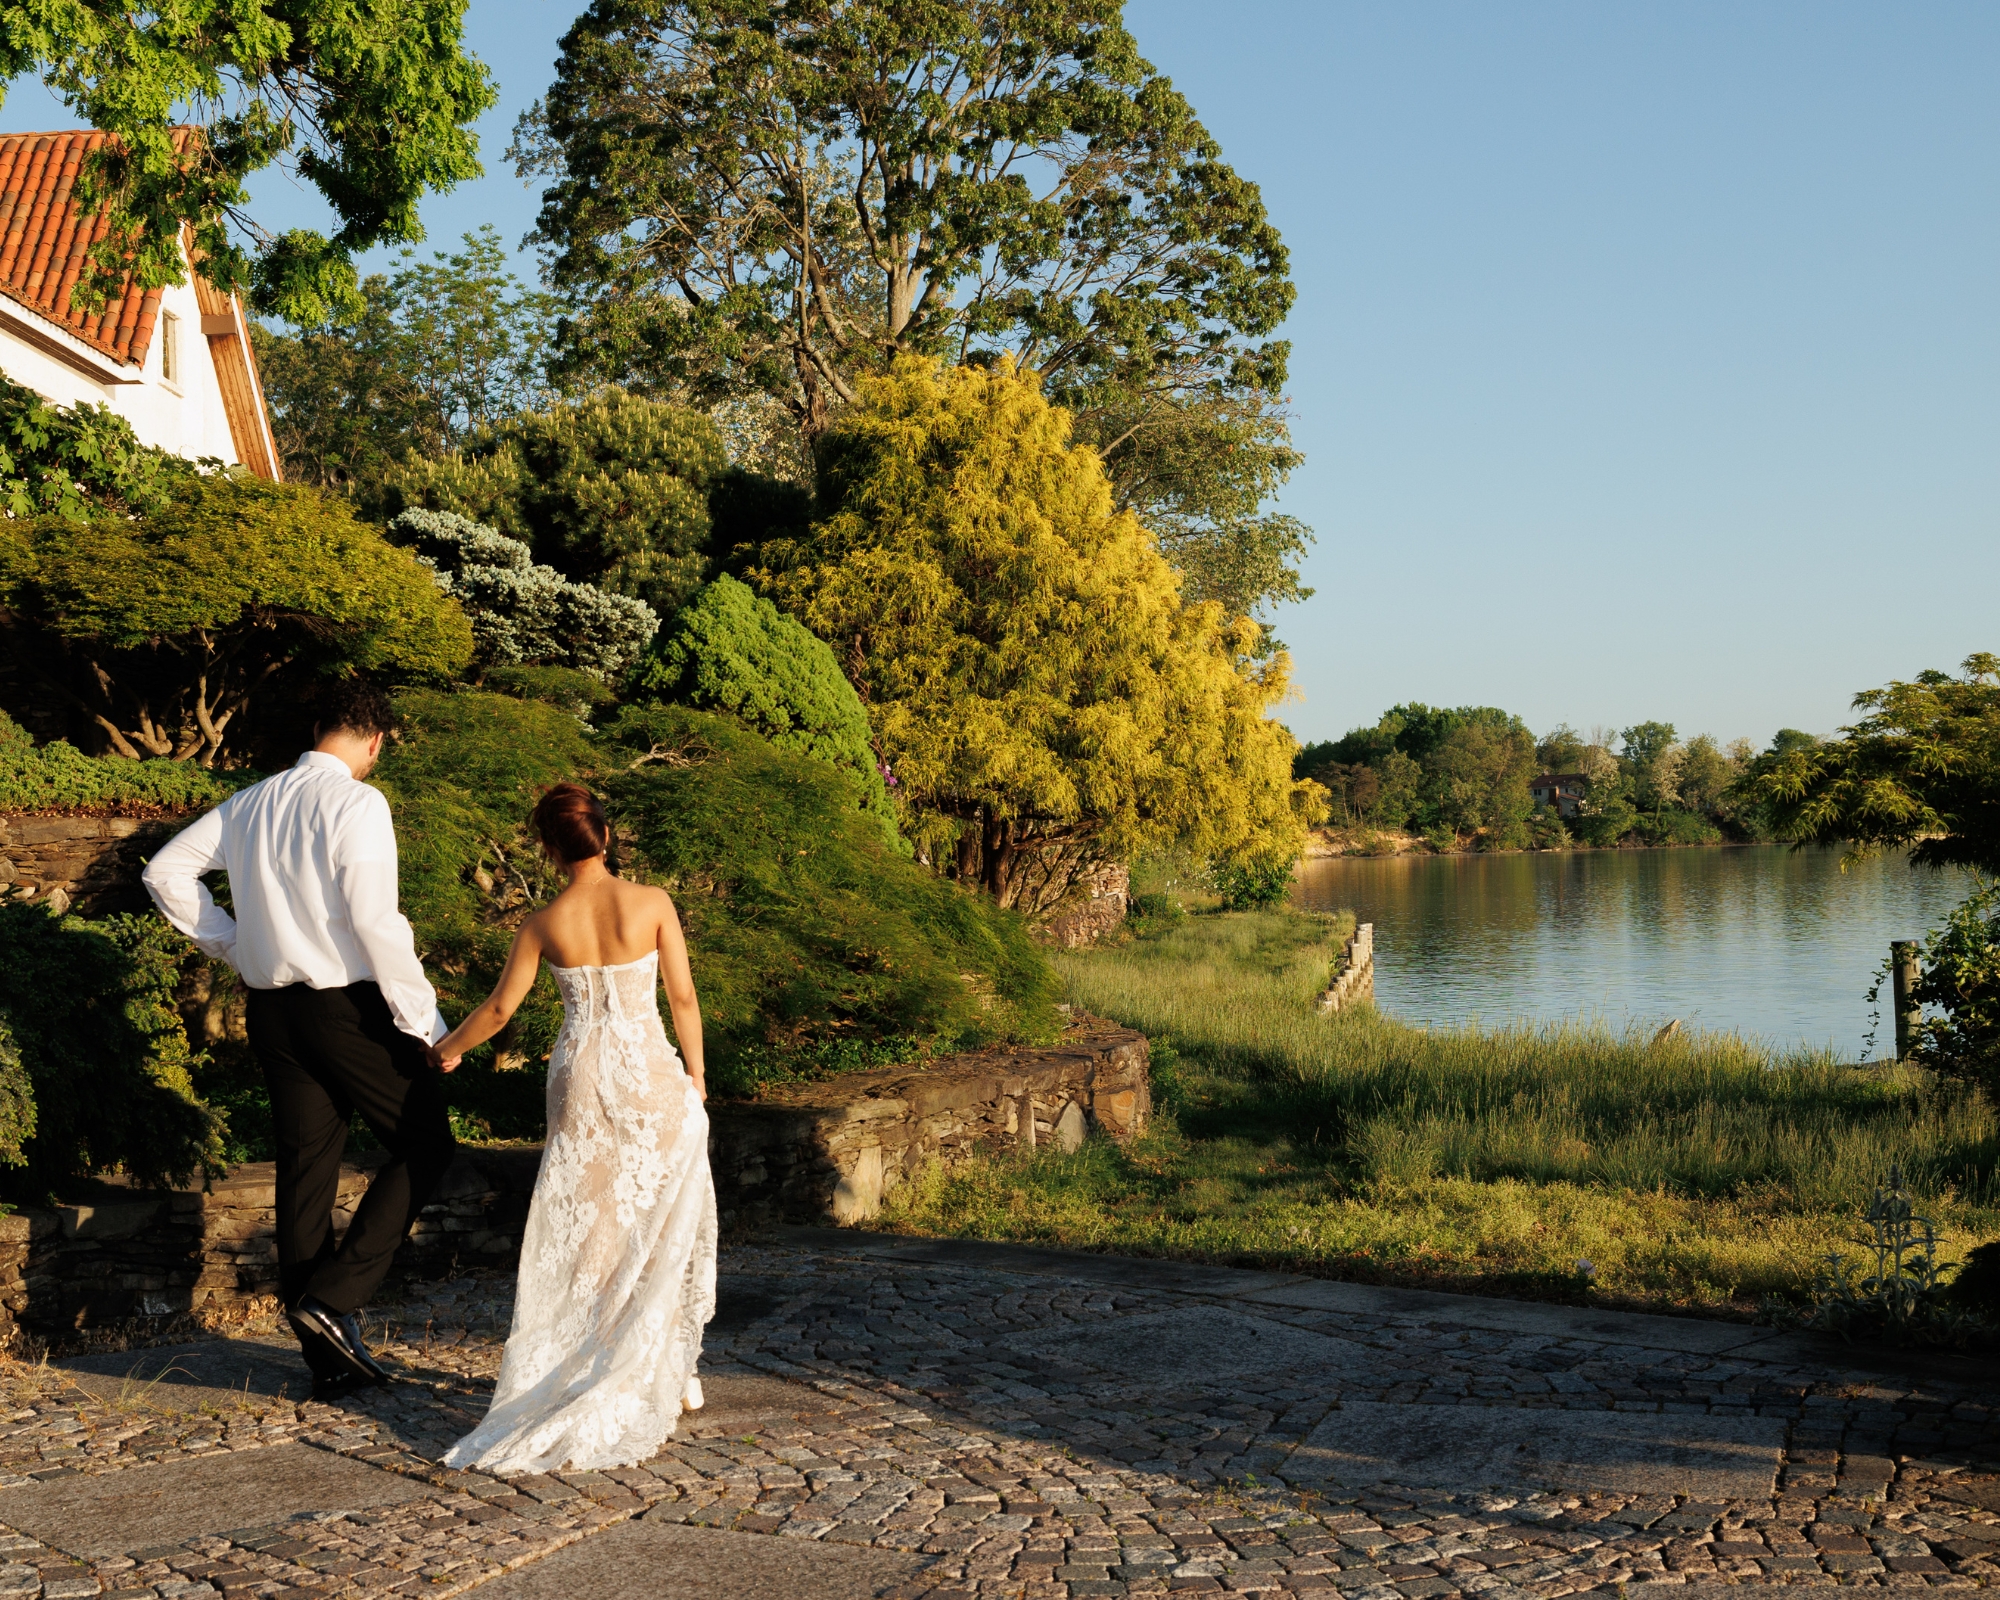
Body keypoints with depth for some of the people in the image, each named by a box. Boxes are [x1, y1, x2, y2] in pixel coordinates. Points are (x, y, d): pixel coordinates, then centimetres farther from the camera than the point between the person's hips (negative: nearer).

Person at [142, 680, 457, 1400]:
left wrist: (233, 945, 17)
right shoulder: (356, 803, -11)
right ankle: (333, 1299, -5)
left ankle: (329, 1360, 16)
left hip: (273, 1008, 7)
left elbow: (166, 870, 15)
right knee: (425, 1146, 7)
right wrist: (420, 1016, -14)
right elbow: (373, 917, -19)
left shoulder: (250, 803, 11)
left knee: (305, 1170, 10)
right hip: (349, 1005, -7)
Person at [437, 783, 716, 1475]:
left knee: (588, 1230, 11)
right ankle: (672, 1375, 17)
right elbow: (683, 997, -4)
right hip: (651, 1078, -1)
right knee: (665, 1224, 13)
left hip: (580, 1080, 1)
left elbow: (498, 1009, 5)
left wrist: (449, 1047, 23)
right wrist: (696, 1074, 8)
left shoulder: (543, 924, -4)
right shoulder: (652, 903, -8)